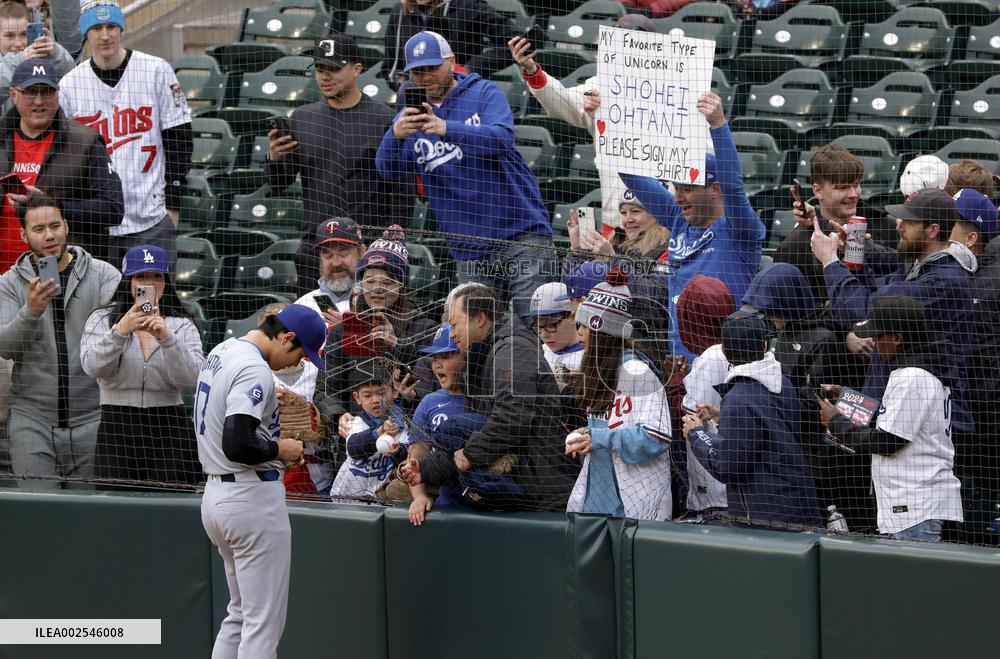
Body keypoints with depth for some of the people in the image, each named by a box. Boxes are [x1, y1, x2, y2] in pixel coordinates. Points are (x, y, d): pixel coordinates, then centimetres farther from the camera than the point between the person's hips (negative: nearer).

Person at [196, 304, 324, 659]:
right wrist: (280, 449, -11)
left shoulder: (222, 351, 12)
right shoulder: (255, 370, -19)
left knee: (240, 614, 19)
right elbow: (236, 446, -28)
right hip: (253, 496, -10)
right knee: (263, 624, -5)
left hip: (215, 493, 10)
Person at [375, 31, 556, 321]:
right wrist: (396, 134, -27)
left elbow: (502, 139, -18)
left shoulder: (484, 94, 1)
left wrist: (446, 129, -34)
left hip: (522, 233, -3)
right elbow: (387, 169, -5)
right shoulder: (410, 116, 10)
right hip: (470, 251, 3)